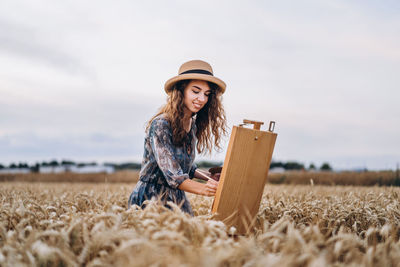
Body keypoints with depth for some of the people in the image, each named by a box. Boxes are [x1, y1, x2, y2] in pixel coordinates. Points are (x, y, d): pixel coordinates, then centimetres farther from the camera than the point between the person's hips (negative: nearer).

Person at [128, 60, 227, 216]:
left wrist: (211, 177, -1)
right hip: (149, 200, -7)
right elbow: (173, 175, -24)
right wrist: (203, 189, -40)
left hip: (177, 200, 7)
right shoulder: (160, 125, -17)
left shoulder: (193, 126, 7)